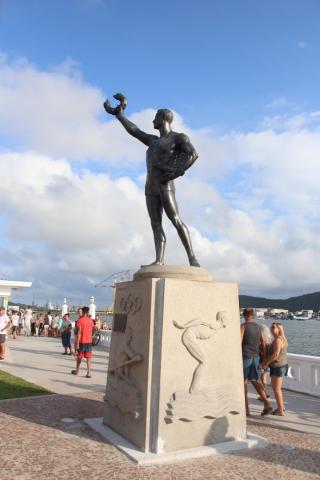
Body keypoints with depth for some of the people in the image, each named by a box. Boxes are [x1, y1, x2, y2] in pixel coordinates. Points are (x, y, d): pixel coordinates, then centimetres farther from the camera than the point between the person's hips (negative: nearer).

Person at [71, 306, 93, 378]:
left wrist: (77, 343, -12)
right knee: (88, 358, 1)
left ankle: (77, 371, 30)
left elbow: (79, 332, -13)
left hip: (82, 341, -2)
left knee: (79, 357, 14)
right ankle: (88, 373, -6)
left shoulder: (80, 320, -9)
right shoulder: (91, 320, 4)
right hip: (89, 341, 2)